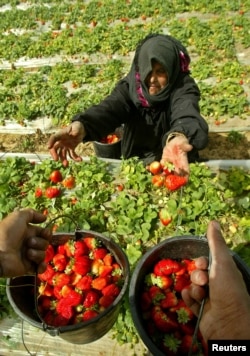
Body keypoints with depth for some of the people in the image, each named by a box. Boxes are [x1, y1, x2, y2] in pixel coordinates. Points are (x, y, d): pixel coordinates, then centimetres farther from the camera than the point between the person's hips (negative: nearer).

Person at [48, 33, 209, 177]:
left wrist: (177, 137, -69)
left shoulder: (184, 87, -21)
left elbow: (186, 114, -44)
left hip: (175, 165, -1)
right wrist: (82, 125, -58)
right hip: (134, 164, 2)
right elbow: (109, 109, -34)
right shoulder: (130, 85, -14)